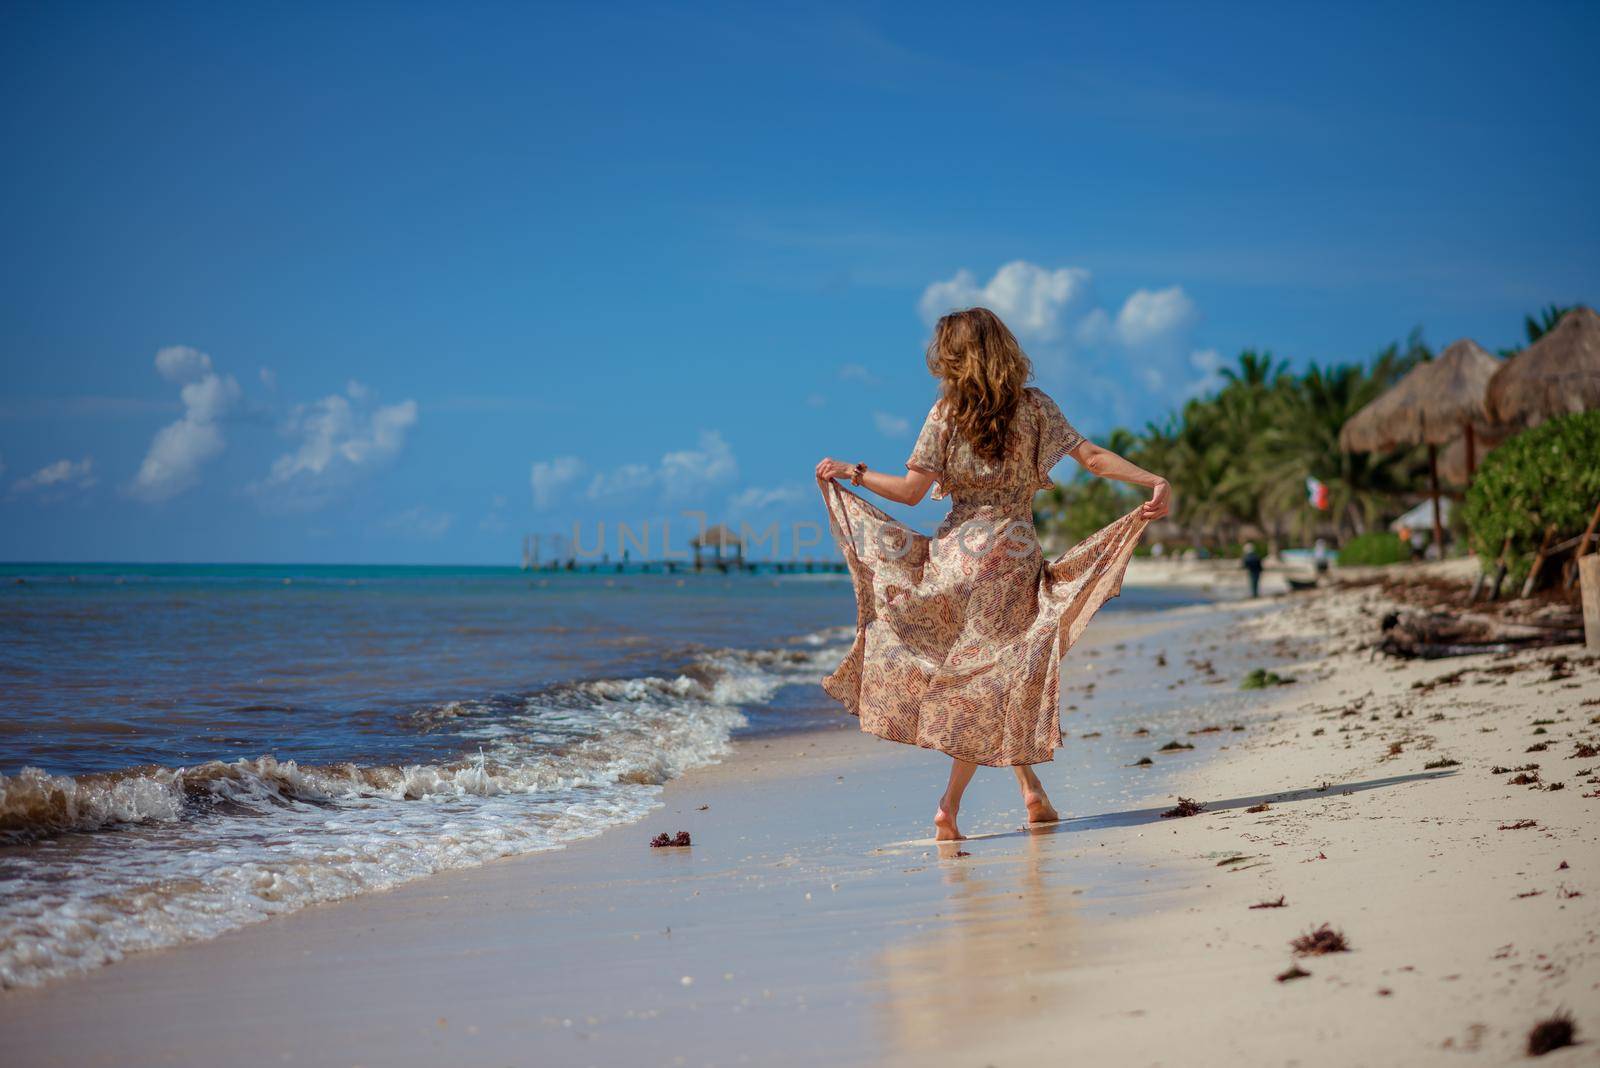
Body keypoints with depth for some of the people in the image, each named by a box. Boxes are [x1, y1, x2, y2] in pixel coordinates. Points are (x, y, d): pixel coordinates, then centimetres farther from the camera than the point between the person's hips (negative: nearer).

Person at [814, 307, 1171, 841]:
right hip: (1012, 551, 0)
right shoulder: (1034, 406, 1)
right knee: (994, 675, 5)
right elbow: (1093, 457, -6)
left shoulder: (946, 412, -2)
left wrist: (852, 473, 6)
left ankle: (1030, 787, 9)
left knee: (969, 670, 13)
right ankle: (950, 802, 0)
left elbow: (911, 489, -5)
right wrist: (1155, 482, -7)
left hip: (955, 551, 0)